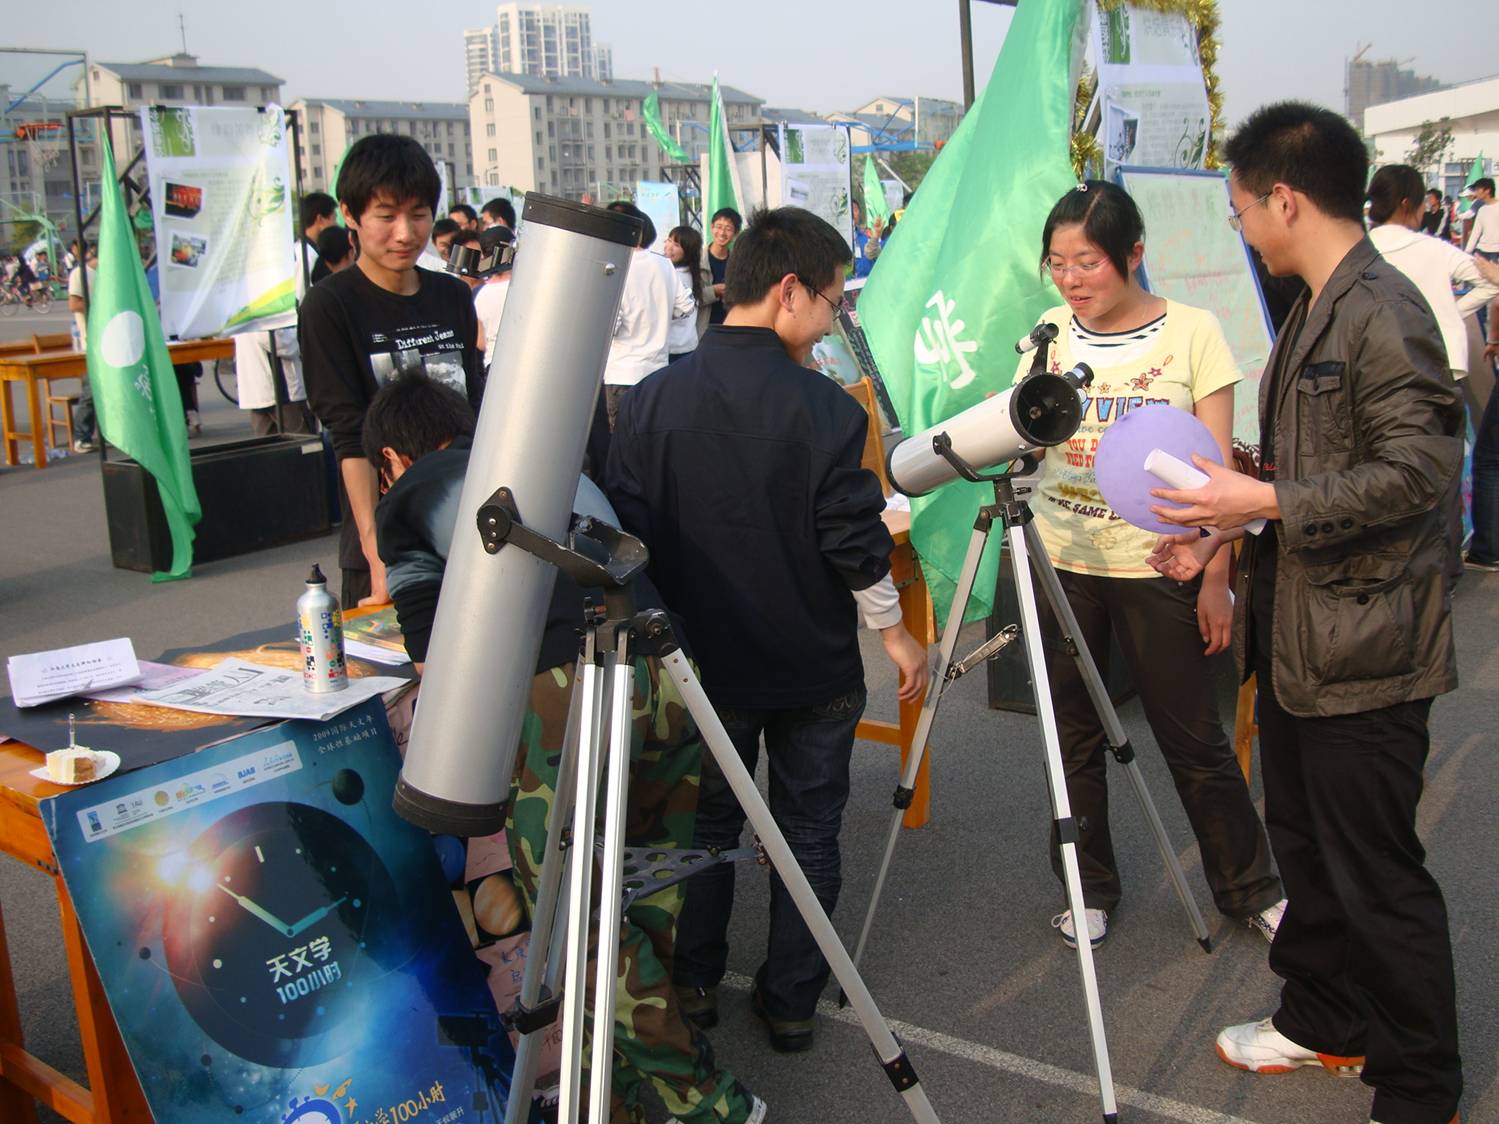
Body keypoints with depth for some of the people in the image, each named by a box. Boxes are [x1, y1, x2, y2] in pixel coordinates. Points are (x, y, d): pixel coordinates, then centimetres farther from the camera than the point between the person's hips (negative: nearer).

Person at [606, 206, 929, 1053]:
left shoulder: (651, 401, -7)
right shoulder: (824, 407, -15)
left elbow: (626, 535, -2)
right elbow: (855, 542, -12)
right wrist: (896, 633, 3)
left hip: (703, 662, 3)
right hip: (814, 666, -2)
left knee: (705, 824, 20)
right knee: (809, 835, 13)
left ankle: (695, 986, 32)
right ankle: (791, 1004, 24)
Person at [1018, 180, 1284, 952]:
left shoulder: (1191, 332, -6)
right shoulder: (1050, 333, 4)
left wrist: (1216, 578, -6)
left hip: (1157, 566, -3)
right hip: (1060, 562, 3)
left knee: (1193, 739, 7)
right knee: (1074, 734, 11)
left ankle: (1250, 888, 27)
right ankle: (1089, 889, 29)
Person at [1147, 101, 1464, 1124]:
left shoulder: (1384, 311, -17)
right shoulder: (1314, 312, 12)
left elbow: (1420, 469, -23)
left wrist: (1267, 501, -23)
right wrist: (1229, 526, 10)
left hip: (1363, 652, -10)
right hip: (1296, 637, 10)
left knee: (1377, 874, 2)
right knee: (1306, 845, 21)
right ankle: (1324, 1022, 39)